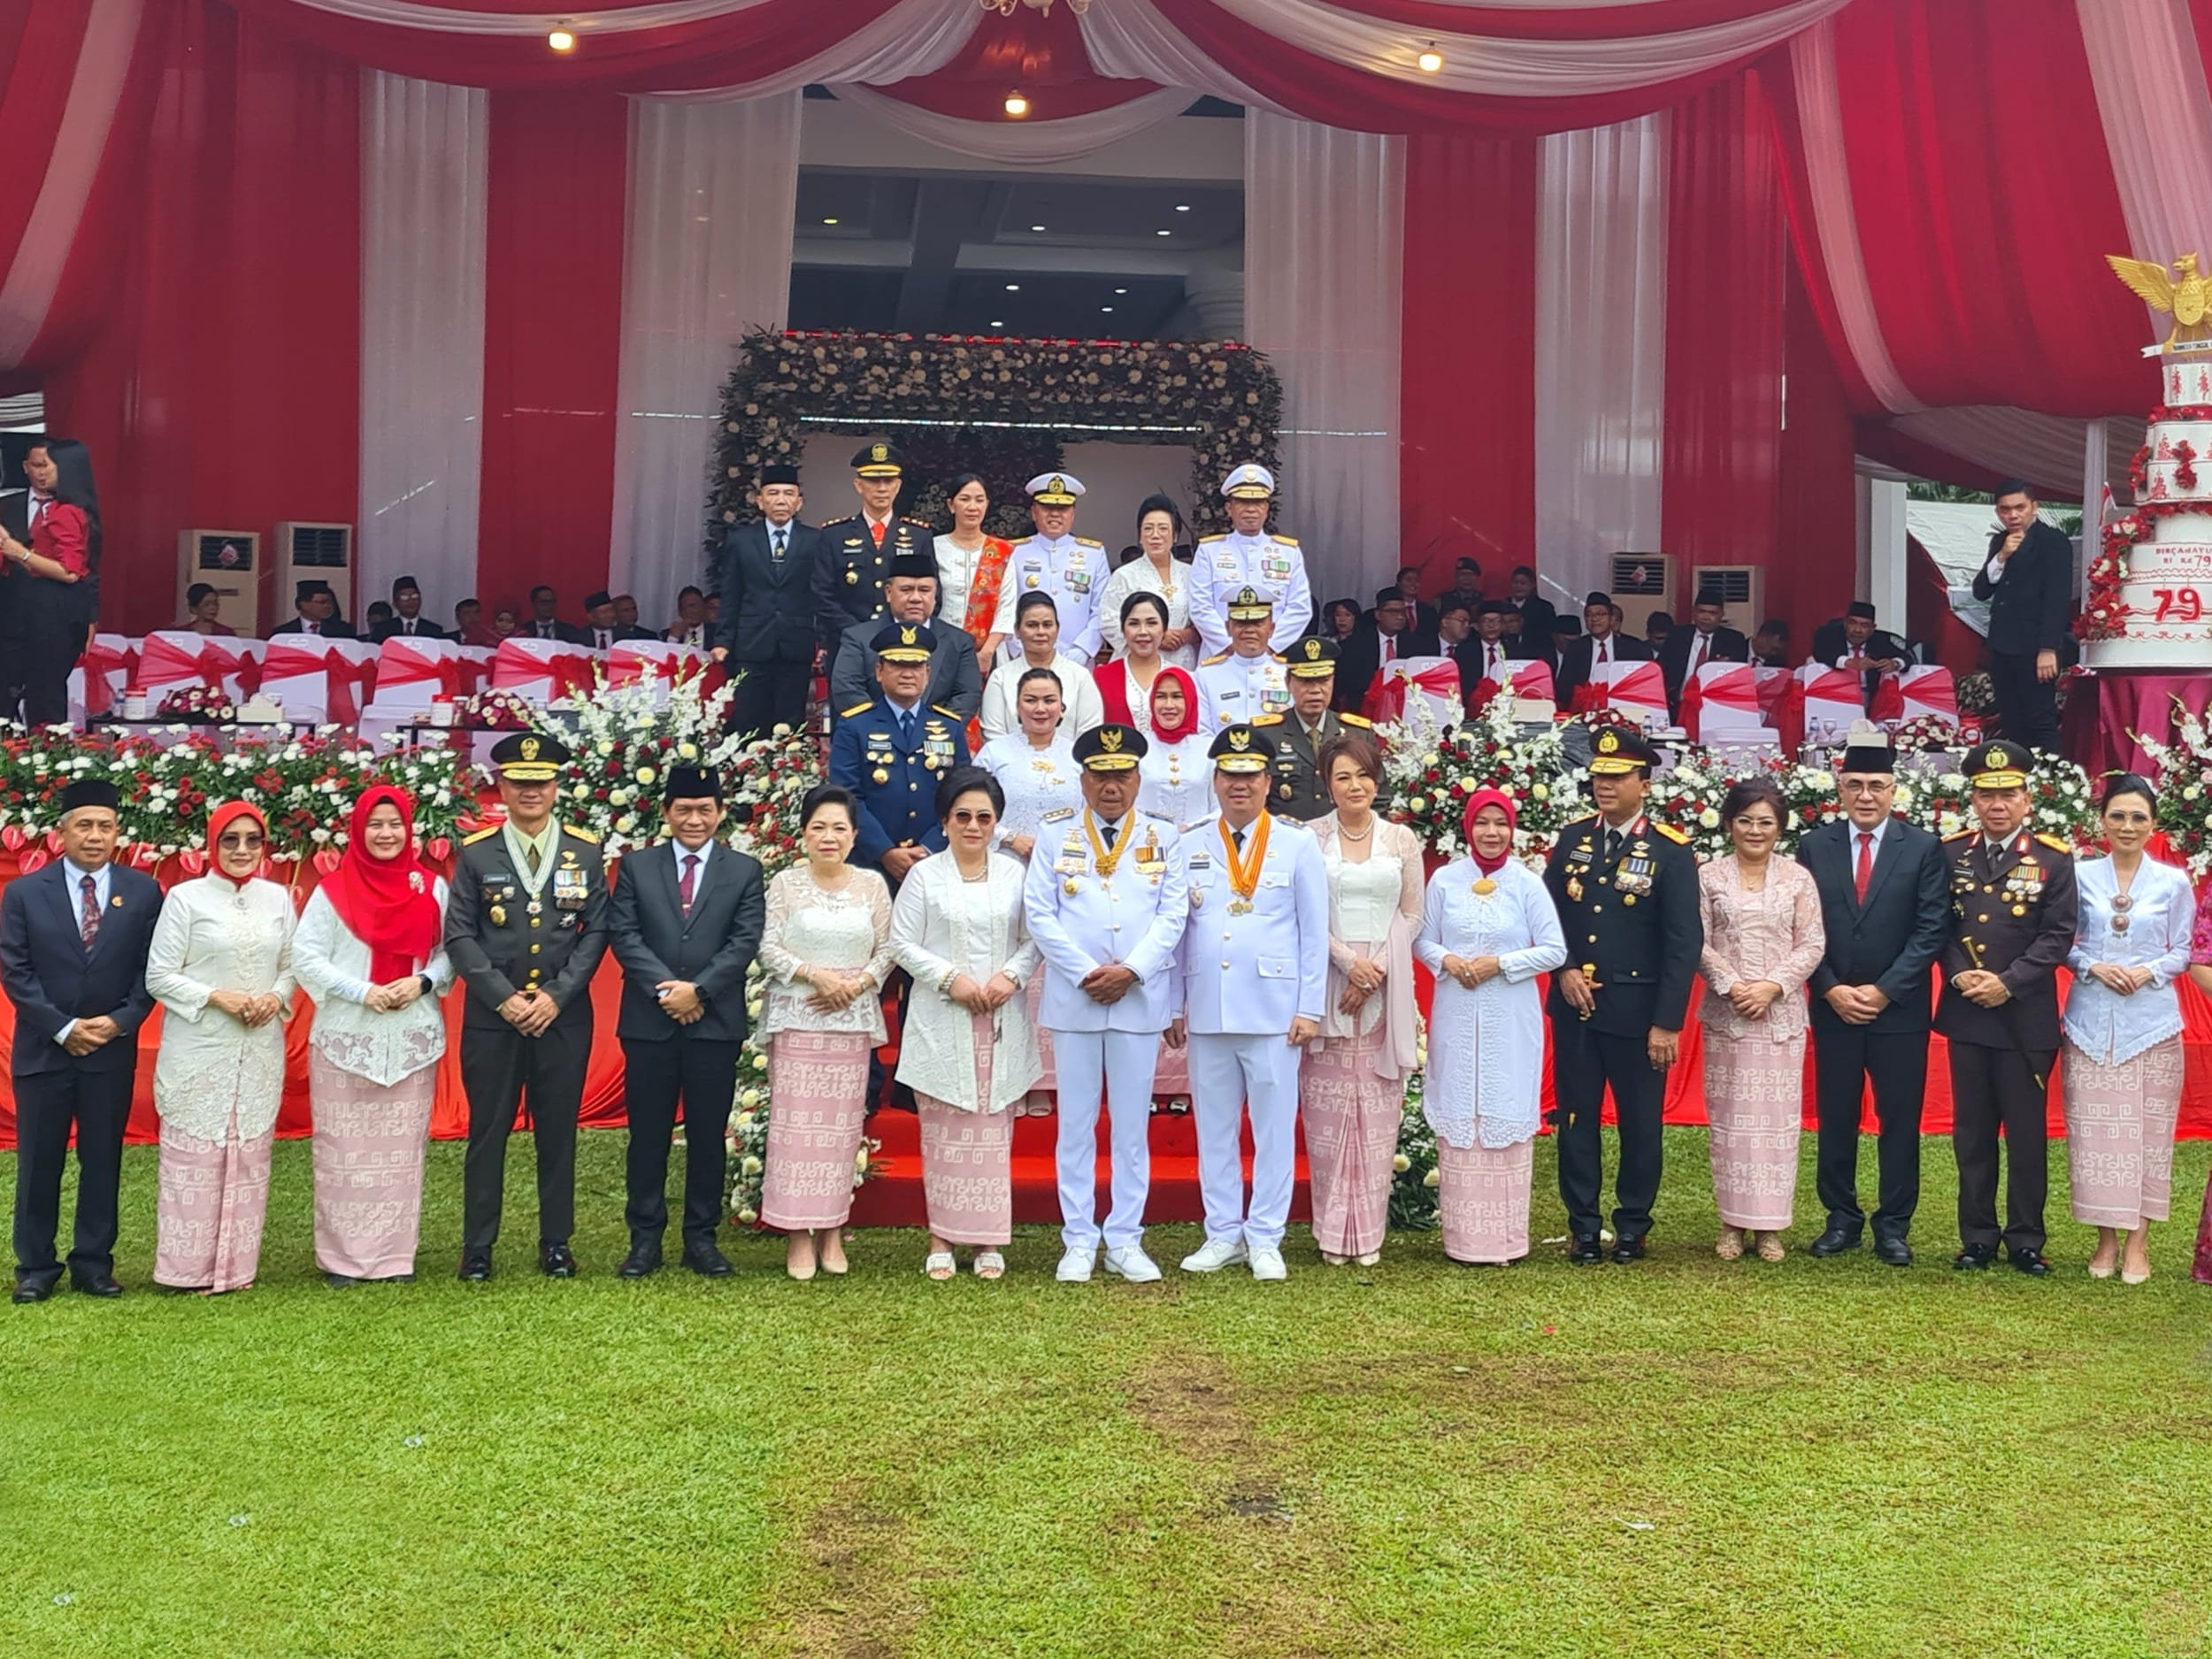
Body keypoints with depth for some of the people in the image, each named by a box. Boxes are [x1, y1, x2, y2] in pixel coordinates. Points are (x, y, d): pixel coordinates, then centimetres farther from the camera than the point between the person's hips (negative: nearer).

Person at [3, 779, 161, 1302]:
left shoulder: (142, 892, 2)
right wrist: (62, 1028, -10)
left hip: (112, 1049, 1)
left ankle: (94, 1264, 16)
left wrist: (120, 1020, -10)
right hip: (43, 1049, 0)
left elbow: (151, 969, 2)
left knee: (103, 1161, 6)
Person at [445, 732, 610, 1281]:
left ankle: (556, 1243, 16)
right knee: (487, 1132, 4)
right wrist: (504, 997, -10)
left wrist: (556, 996, -9)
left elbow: (596, 932, 1)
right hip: (491, 1016, -1)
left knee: (558, 1132, 7)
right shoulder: (475, 854, 2)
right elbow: (459, 936, -1)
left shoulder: (586, 853, 5)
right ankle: (478, 1246, 12)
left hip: (564, 1017, 1)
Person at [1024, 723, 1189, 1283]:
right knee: (1076, 1124, 4)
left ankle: (1125, 1241, 13)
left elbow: (1173, 915, 1)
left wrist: (1131, 970, -12)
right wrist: (1084, 974, -11)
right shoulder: (1056, 836, 6)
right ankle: (1078, 1242, 11)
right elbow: (1039, 913, -1)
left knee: (1132, 1125, 5)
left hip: (1140, 1000, 0)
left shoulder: (1163, 838, 8)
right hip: (1073, 1000, 0)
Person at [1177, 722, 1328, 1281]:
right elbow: (1177, 928, 11)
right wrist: (1175, 1004, 6)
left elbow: (1314, 932, 2)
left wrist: (1309, 1008, -3)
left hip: (1273, 1010, -2)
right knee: (1214, 1126, 8)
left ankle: (1264, 1239, 11)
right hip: (1207, 1009, 2)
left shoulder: (1298, 843, 4)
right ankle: (1223, 1234, 18)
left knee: (1274, 1126, 2)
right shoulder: (1191, 847, 10)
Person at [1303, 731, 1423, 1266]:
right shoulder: (1310, 838, 3)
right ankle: (1333, 1232, 7)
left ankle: (1369, 1231, 8)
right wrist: (1349, 962, -11)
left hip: (1385, 987, 1)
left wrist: (1379, 970, -6)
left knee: (1377, 1109, 1)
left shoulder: (1402, 839, 8)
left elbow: (1412, 915, 6)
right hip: (1326, 982, -1)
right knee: (1327, 1106, -1)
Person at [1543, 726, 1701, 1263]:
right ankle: (1584, 1228, 16)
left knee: (1640, 1122, 7)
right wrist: (1565, 969, -6)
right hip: (1574, 1008, 3)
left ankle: (1632, 1227, 21)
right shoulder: (1571, 839, 6)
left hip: (1636, 1012, -3)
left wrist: (1667, 1023, -14)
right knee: (1575, 1119, 6)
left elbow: (1684, 943, -10)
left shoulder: (1670, 851, -7)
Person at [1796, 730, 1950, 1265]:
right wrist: (1831, 989, -8)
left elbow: (1931, 931, -5)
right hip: (1833, 1008, 2)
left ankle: (1894, 1225, 13)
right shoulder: (1813, 846, 4)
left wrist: (1883, 991, -12)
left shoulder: (1924, 849, -1)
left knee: (1900, 1120, 3)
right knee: (1835, 1119, 7)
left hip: (1900, 1010, -1)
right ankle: (1842, 1217, 18)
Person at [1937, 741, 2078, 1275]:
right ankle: (1977, 1237, 16)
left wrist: (2007, 983, -15)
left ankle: (2026, 1241, 13)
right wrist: (1959, 975, -10)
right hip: (1966, 1012, 3)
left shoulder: (2054, 859, -2)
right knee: (1972, 1131, 8)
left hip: (2026, 1016, -2)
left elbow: (2058, 936, -7)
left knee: (2026, 1131, 4)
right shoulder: (1950, 853, 6)